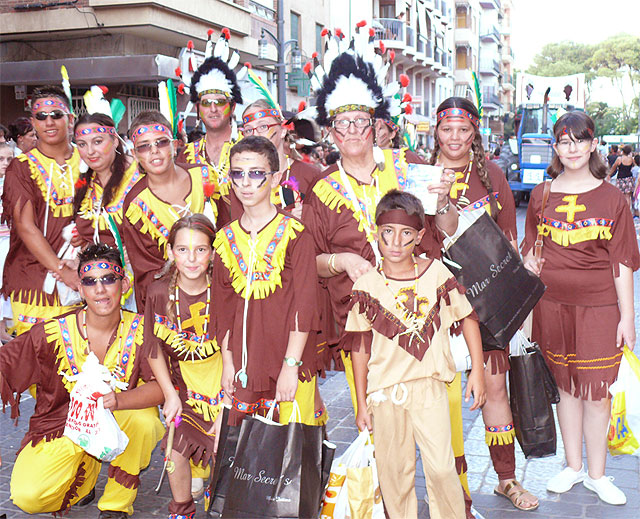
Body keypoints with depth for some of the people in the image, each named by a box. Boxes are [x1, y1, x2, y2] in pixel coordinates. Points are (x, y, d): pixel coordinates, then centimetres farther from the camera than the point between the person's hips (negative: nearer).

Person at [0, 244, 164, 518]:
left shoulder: (140, 330, -12)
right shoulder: (54, 333, -13)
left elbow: (163, 386, -22)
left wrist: (118, 400, -40)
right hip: (60, 427, 0)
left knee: (145, 421, -32)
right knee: (27, 497, -21)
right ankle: (85, 471, 14)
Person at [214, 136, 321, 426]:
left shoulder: (294, 234, -5)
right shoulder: (225, 239, 10)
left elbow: (304, 305, -8)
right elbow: (223, 307, 14)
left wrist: (290, 365, -13)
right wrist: (227, 362, 8)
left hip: (290, 364, -4)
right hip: (244, 366, 4)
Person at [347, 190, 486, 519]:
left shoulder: (437, 274, -2)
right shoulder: (366, 286, -2)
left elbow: (467, 319, 8)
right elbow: (360, 348, 3)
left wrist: (477, 370, 5)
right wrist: (361, 403, 5)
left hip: (430, 384, -1)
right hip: (384, 392, 1)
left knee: (441, 467, -6)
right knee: (394, 471, 7)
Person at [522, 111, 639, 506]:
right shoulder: (541, 196, 6)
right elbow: (530, 255, 10)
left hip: (599, 307, -2)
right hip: (552, 304, 2)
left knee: (597, 391, 2)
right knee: (567, 387, 12)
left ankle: (596, 474, 18)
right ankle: (573, 466, 27)